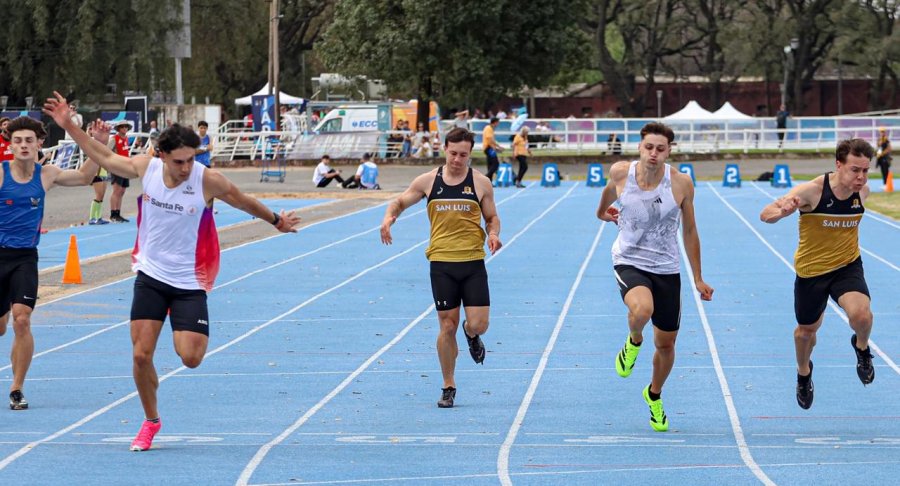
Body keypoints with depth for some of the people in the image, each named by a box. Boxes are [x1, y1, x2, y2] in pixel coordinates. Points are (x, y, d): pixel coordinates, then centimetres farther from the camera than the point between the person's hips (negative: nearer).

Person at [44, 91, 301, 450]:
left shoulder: (208, 180, -17)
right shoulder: (145, 167, -9)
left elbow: (243, 201, 1)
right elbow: (104, 157, 7)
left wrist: (276, 221, 14)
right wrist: (69, 126, 6)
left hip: (189, 282, -2)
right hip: (150, 275, 2)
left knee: (190, 358, -12)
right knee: (141, 355, -3)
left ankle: (199, 335, 25)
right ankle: (151, 421, 18)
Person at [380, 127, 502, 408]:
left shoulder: (480, 183, 2)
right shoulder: (428, 181, 3)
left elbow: (492, 218, 11)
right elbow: (400, 202, 14)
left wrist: (493, 234, -12)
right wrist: (389, 217, -9)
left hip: (473, 262, 0)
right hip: (441, 263, 0)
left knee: (479, 324, -8)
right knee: (448, 326, 1)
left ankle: (471, 335, 32)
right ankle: (448, 388, 14)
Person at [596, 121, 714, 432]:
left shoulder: (681, 183, -11)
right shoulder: (620, 173, -12)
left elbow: (689, 231, 1)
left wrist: (698, 278, 6)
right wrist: (603, 210, 35)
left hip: (666, 268, 2)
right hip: (629, 262, -1)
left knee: (666, 343, 10)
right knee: (642, 309, -35)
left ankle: (654, 395, 39)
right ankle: (634, 342, 1)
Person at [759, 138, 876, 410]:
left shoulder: (862, 191, -10)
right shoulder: (812, 191, -25)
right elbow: (765, 215, -28)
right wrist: (782, 211, -49)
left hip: (847, 266, 1)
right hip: (811, 270, -1)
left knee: (861, 313, -27)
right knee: (807, 330, 17)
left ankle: (862, 348, 8)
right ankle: (804, 373, 50)